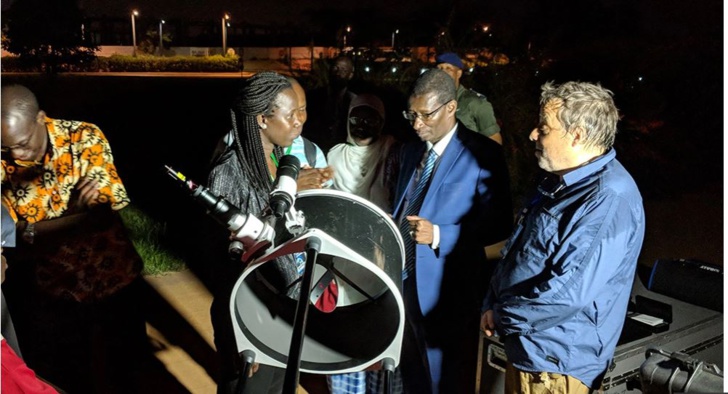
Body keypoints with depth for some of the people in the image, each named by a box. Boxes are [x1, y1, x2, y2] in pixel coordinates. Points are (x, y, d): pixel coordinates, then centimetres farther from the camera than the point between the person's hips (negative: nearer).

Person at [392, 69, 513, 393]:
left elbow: (498, 225, -15)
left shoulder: (482, 154, -12)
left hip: (447, 288, -6)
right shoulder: (411, 151, 10)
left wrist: (438, 235, -24)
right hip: (403, 280, 6)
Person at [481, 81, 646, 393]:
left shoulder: (610, 199, -24)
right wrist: (493, 306, 1)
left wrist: (502, 315, -16)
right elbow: (518, 251, 14)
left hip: (556, 365, -8)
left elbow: (569, 292, -30)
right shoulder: (560, 183, 8)